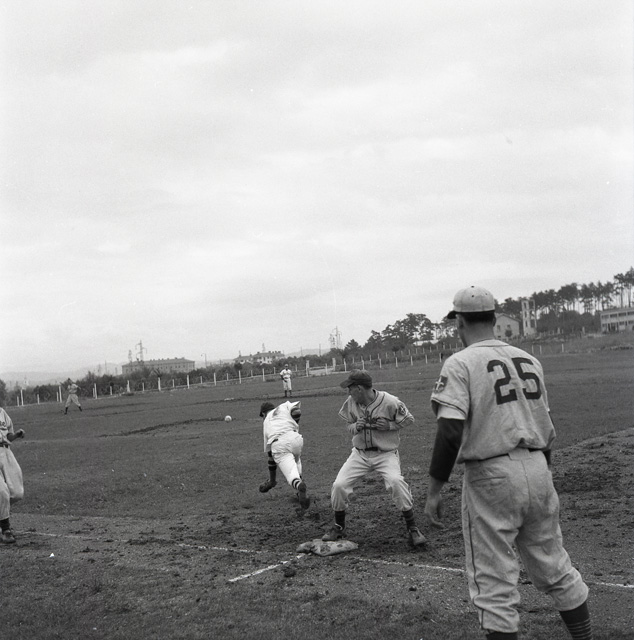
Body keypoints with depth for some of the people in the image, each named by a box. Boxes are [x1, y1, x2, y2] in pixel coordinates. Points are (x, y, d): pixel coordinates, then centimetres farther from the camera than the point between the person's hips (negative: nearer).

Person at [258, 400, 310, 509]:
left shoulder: (266, 422, 32)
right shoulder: (284, 406, 29)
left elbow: (270, 454, 33)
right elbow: (297, 411, 4)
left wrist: (273, 479, 42)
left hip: (277, 445, -1)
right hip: (294, 438, 1)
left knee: (292, 475, -11)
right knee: (296, 458, 32)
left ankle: (299, 485, -44)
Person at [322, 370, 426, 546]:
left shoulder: (390, 403, -17)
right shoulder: (351, 403, -4)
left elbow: (408, 419, -3)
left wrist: (389, 426, -19)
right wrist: (356, 426, -13)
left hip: (386, 454, -4)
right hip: (360, 454, 4)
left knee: (396, 482, -29)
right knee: (339, 485, -9)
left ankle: (412, 528, -11)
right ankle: (338, 527, 16)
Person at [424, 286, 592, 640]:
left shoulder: (460, 364, -8)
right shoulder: (529, 359, 11)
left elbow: (450, 432, -18)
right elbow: (548, 427, 15)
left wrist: (434, 489, -13)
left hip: (491, 477, -6)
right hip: (539, 472, 6)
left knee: (495, 584, 2)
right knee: (556, 569, 19)